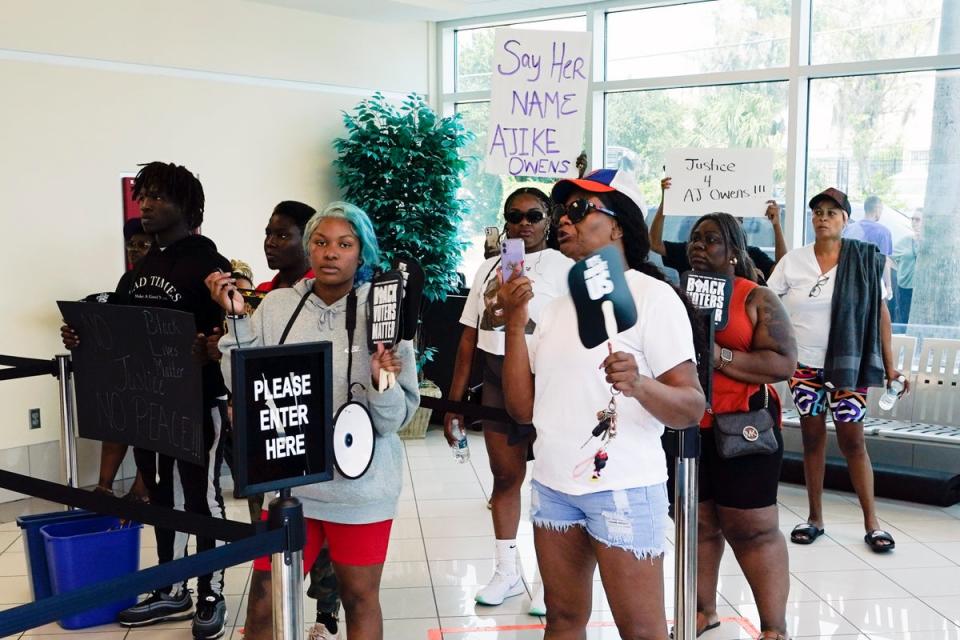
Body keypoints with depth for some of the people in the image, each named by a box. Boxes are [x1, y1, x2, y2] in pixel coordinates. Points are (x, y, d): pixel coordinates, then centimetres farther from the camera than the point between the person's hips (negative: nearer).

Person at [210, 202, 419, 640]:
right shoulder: (276, 305, 0)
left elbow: (396, 417, -8)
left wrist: (382, 385, -28)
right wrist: (236, 319, -8)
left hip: (360, 484, -2)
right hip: (287, 480, 2)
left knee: (360, 597, 12)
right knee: (264, 600, 10)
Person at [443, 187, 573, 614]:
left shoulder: (565, 268, -4)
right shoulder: (488, 269, 10)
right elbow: (469, 338, 11)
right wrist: (455, 399, 9)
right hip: (496, 383, 5)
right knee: (504, 476, 13)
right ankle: (507, 571, 26)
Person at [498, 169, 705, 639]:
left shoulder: (652, 296, -9)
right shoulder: (557, 305, 11)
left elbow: (692, 408, -15)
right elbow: (523, 409, 7)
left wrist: (638, 384, -35)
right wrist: (515, 323, -2)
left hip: (623, 489, -6)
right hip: (552, 485, 6)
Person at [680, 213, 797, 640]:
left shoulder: (757, 298, -3)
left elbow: (784, 363, -11)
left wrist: (721, 357, -20)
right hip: (686, 426, 5)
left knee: (752, 527, -3)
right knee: (696, 522, 11)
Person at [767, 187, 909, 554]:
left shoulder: (864, 260, -4)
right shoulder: (792, 262, 0)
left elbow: (880, 313, -1)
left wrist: (889, 366, -2)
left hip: (847, 365, -2)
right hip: (803, 364, 2)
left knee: (852, 440, 0)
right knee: (812, 438, 8)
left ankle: (871, 523, 9)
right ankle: (815, 518, 18)